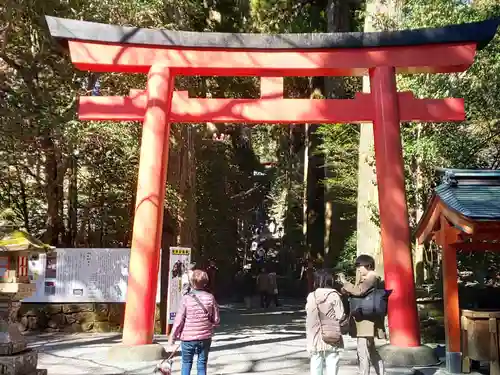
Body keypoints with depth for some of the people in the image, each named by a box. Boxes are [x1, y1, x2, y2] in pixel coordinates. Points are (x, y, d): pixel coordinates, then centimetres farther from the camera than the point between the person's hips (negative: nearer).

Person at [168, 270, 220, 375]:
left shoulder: (186, 298, -11)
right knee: (202, 364, 11)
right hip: (205, 338, 2)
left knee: (186, 363, 14)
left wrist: (172, 336, 1)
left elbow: (179, 320, -9)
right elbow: (216, 320, -2)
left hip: (188, 338, -2)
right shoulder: (210, 298, -5)